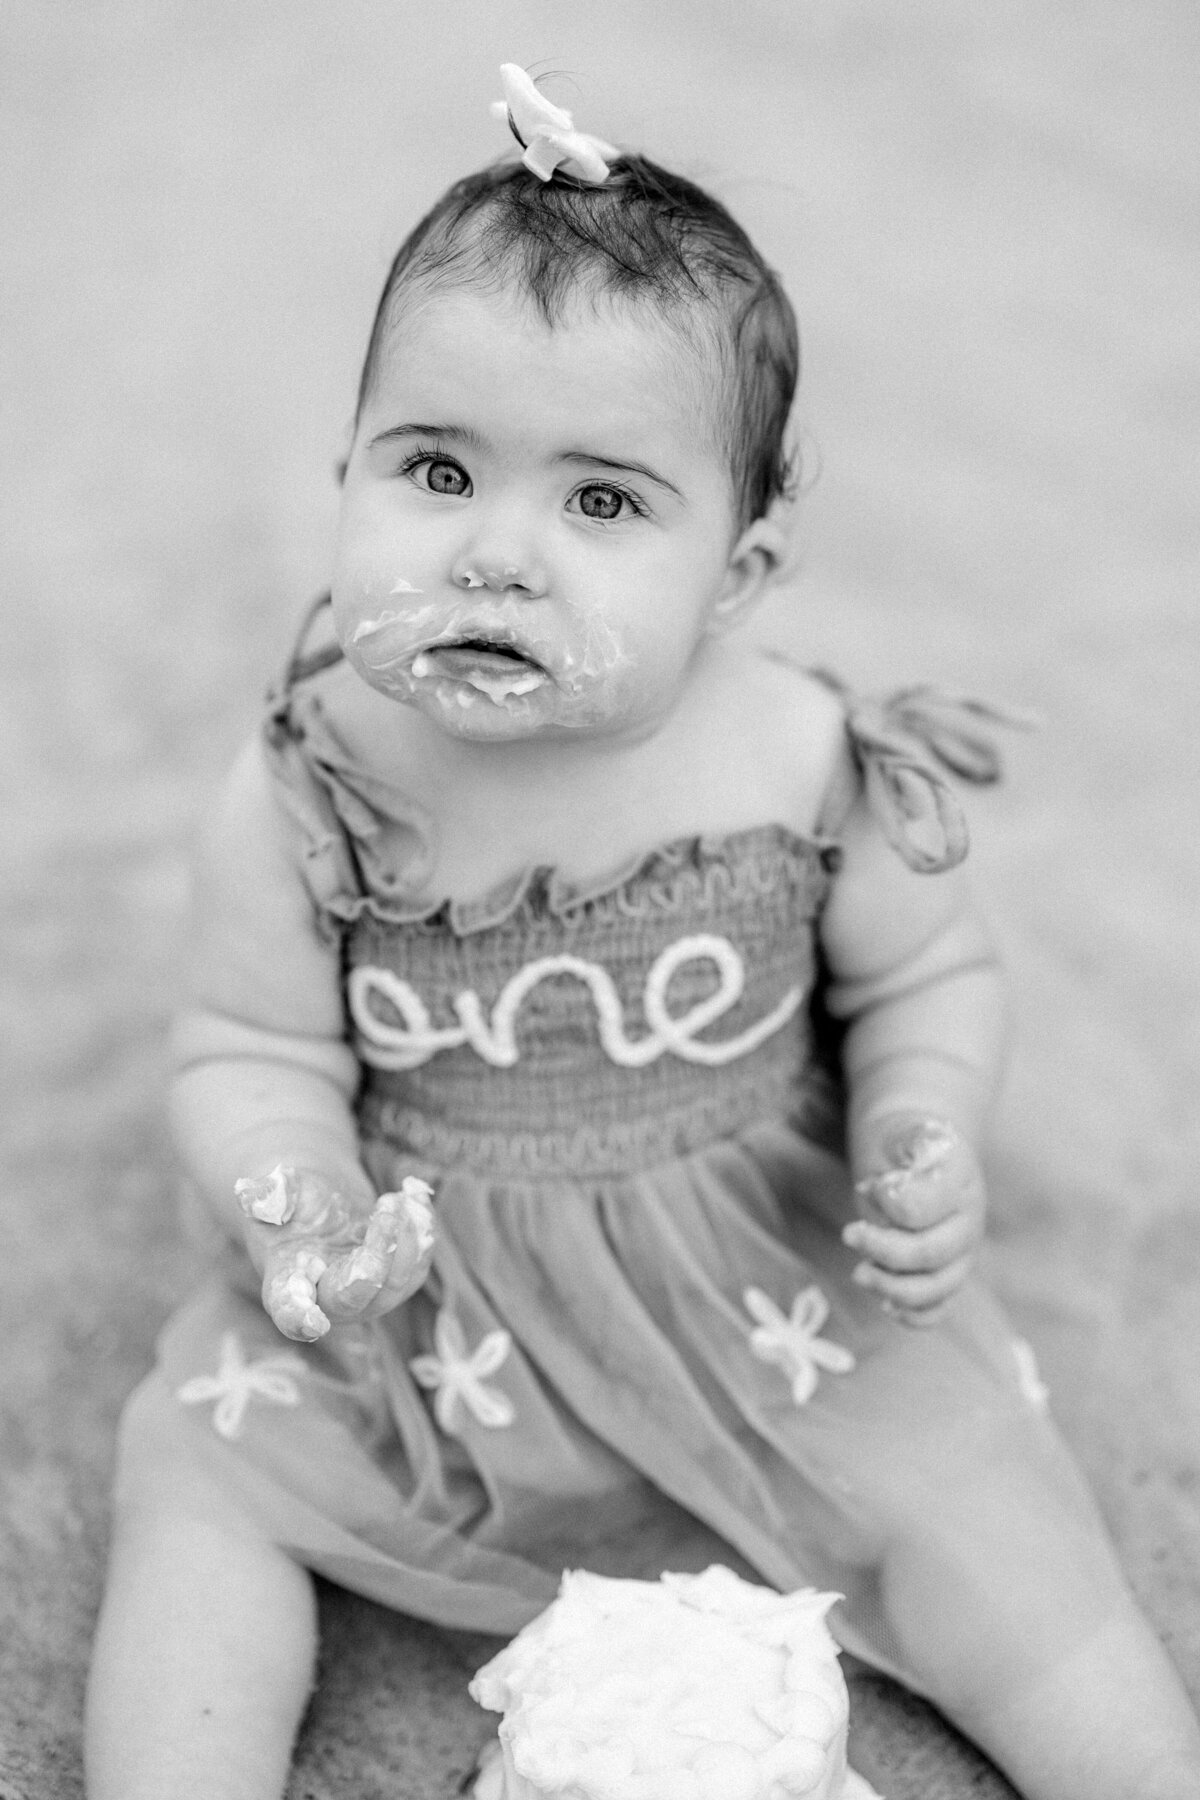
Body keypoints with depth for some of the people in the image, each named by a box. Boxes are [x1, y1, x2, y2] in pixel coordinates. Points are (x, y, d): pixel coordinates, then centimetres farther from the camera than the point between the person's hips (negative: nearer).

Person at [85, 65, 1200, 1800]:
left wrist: (925, 1141, -19)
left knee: (948, 1491, -9)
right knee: (193, 1461, -5)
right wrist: (301, 1220, -28)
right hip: (430, 1296, 2)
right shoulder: (310, 794, -17)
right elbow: (255, 1055, -7)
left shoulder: (815, 767, -17)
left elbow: (927, 975, 0)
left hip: (770, 1271, -1)